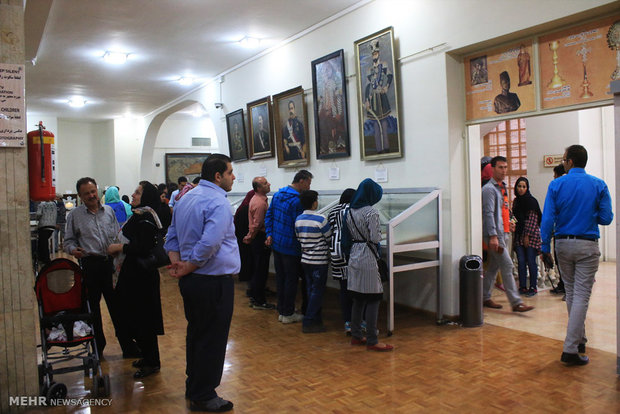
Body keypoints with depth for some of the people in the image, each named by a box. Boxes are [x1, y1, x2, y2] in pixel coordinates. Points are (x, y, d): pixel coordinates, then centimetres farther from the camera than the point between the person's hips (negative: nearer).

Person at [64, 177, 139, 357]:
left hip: (110, 262, 1)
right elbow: (69, 240, 7)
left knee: (117, 305, 5)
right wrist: (73, 249, -13)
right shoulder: (74, 215, 5)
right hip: (90, 265, -1)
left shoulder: (109, 211, 11)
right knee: (92, 307, 9)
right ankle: (97, 347, 24)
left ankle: (128, 346, 14)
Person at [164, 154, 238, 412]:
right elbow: (209, 244, -28)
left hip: (190, 281, 10)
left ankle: (193, 387, 36)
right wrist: (185, 269, -16)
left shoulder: (185, 199, 12)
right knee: (212, 340, 3)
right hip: (214, 282, -10)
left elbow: (172, 236, 15)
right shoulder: (218, 203, -18)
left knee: (195, 334, 21)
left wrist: (176, 263, 2)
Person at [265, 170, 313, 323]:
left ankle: (281, 311, 27)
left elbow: (269, 215, 10)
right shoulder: (298, 201, -20)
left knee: (280, 277, 16)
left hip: (276, 245, 8)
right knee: (291, 280, 4)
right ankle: (288, 314, 13)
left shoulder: (277, 194, 7)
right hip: (291, 247, -8)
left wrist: (270, 234, 8)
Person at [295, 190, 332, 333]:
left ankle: (316, 320, 24)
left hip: (305, 260, 7)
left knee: (311, 290, 15)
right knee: (317, 292, 1)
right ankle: (308, 323, 3)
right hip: (319, 261, -7)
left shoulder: (298, 219, 3)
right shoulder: (321, 219, -16)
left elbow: (298, 238, 10)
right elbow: (330, 239, -8)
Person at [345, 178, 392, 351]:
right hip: (368, 257, -8)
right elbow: (376, 238, -15)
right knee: (373, 300, -1)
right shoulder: (371, 212, -14)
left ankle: (356, 335, 23)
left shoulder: (349, 212, 8)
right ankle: (372, 341, 3)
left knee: (358, 299, 15)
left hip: (354, 256, 8)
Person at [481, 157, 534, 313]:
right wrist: (493, 235, -23)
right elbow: (488, 213, -17)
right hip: (495, 234, -9)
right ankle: (516, 302, -7)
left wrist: (507, 223, 20)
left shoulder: (502, 187, 18)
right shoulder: (489, 189, -10)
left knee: (494, 266, 13)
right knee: (507, 266, -10)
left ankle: (485, 298, 22)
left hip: (502, 233, 9)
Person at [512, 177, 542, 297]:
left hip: (531, 235, -5)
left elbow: (533, 219, -9)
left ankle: (533, 287, 8)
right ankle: (522, 287, 10)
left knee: (531, 262, -2)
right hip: (519, 235, 5)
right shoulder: (516, 201, 11)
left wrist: (527, 235, -11)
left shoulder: (531, 201, -7)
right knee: (521, 262, 3)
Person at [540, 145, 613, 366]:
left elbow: (548, 219, -8)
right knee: (581, 295, -2)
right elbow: (606, 218, -3)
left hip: (563, 244, 2)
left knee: (571, 293, 17)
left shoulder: (556, 185, -3)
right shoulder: (599, 185, -3)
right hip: (587, 246, -2)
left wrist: (545, 248, -3)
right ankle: (571, 349, -6)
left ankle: (579, 338, 31)